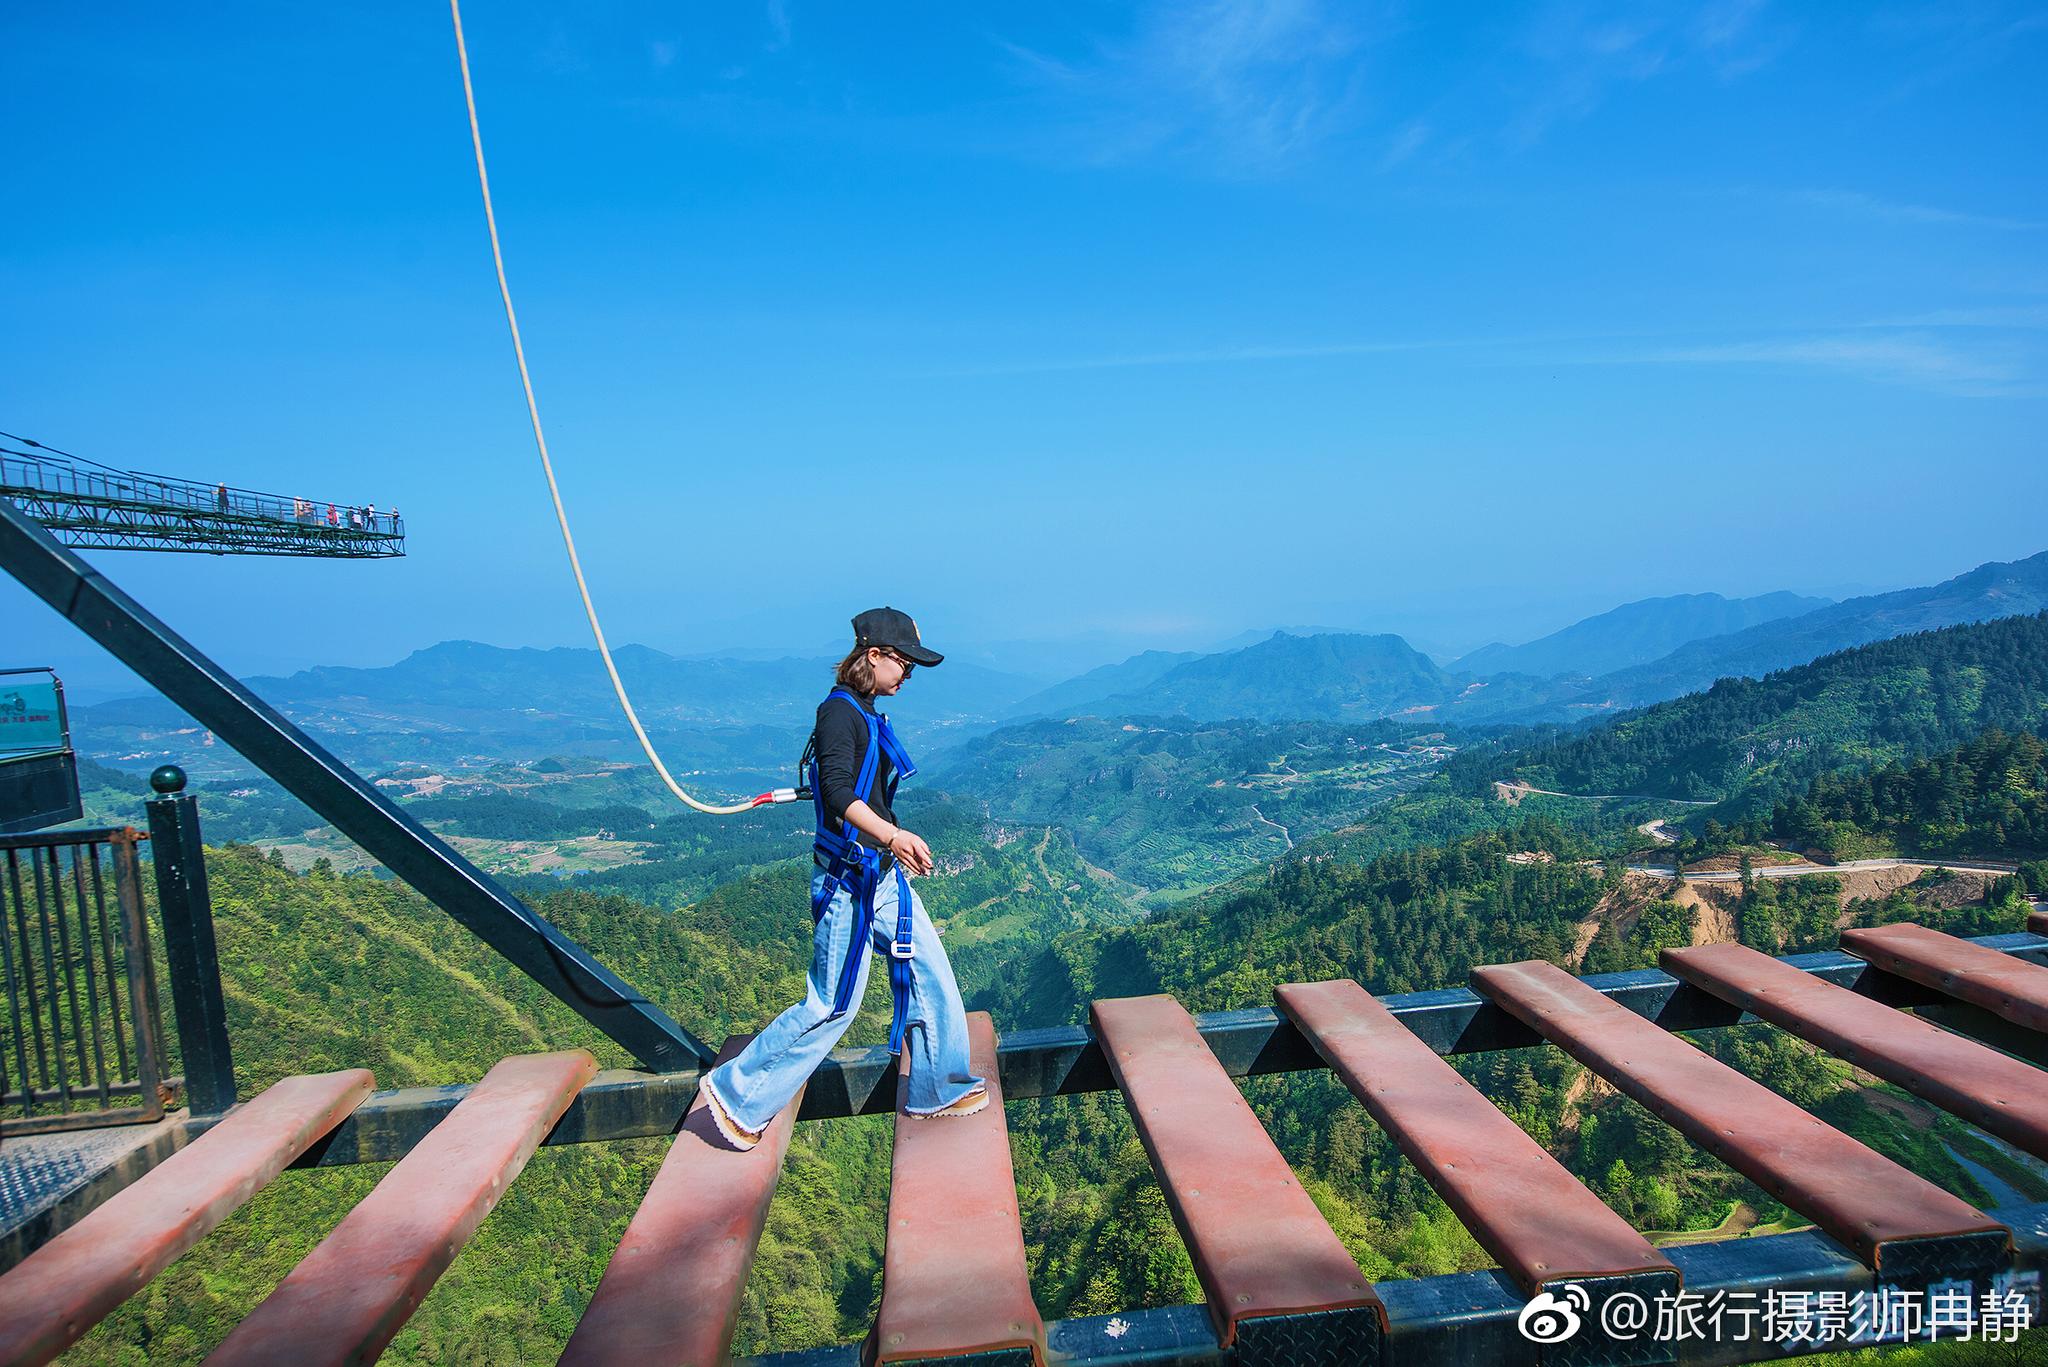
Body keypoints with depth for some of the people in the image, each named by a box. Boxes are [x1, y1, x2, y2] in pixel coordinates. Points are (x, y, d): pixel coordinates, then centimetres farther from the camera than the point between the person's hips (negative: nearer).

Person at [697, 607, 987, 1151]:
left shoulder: (866, 714, 13)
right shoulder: (839, 710, -16)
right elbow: (837, 791, -31)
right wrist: (893, 835, -43)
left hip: (882, 875, 10)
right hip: (849, 880, -9)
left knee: (930, 973, 12)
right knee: (833, 1004, -1)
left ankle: (939, 1090, 26)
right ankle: (738, 1091, 15)